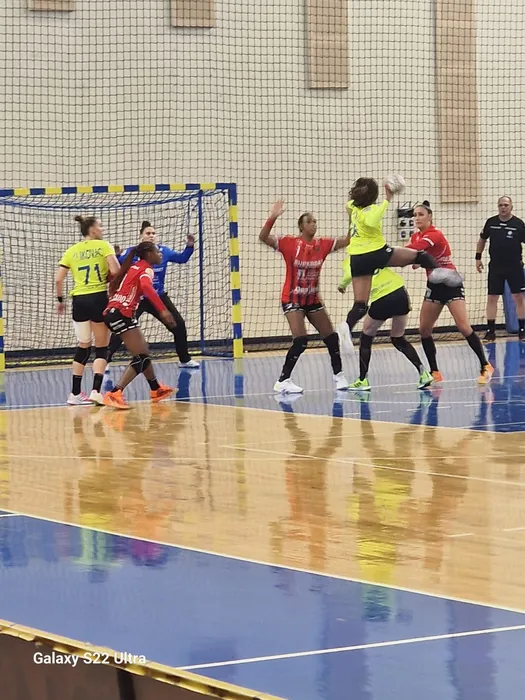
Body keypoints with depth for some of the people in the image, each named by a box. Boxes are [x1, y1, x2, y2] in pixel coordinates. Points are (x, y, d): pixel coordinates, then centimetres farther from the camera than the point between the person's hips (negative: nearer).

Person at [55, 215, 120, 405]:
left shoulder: (71, 251, 10)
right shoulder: (103, 246, -1)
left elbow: (58, 279, 5)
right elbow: (115, 271, -13)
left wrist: (60, 300, 19)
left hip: (79, 301, 4)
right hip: (99, 298, -4)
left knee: (83, 348, 17)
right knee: (101, 348, 5)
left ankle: (75, 393, 17)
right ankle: (96, 391, -8)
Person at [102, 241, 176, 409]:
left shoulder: (134, 267, 21)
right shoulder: (146, 269, -6)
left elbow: (114, 286, 24)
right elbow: (146, 287, -27)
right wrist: (163, 310, -34)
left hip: (113, 312, 9)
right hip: (121, 315, -9)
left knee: (144, 352, 22)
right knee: (141, 358, -8)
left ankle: (156, 390, 37)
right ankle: (114, 394, -21)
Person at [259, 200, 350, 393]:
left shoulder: (322, 245, -1)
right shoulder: (290, 243, -13)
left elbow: (346, 241, -1)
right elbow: (263, 237, -23)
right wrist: (273, 217, -37)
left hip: (313, 299, 5)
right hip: (292, 299, -5)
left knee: (331, 337, 7)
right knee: (301, 340, -18)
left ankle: (338, 375, 26)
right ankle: (283, 381, -10)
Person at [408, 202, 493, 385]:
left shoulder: (434, 235, -20)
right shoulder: (416, 236, 6)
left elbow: (412, 249, -34)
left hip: (450, 284, -7)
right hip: (433, 285, 8)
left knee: (463, 327, -15)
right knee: (424, 329, 0)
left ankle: (485, 366, -4)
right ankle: (434, 372, 9)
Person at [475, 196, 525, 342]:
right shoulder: (491, 222, 3)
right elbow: (482, 239, 17)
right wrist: (478, 257, 14)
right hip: (495, 267, 2)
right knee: (492, 298, 2)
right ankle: (490, 331, 9)